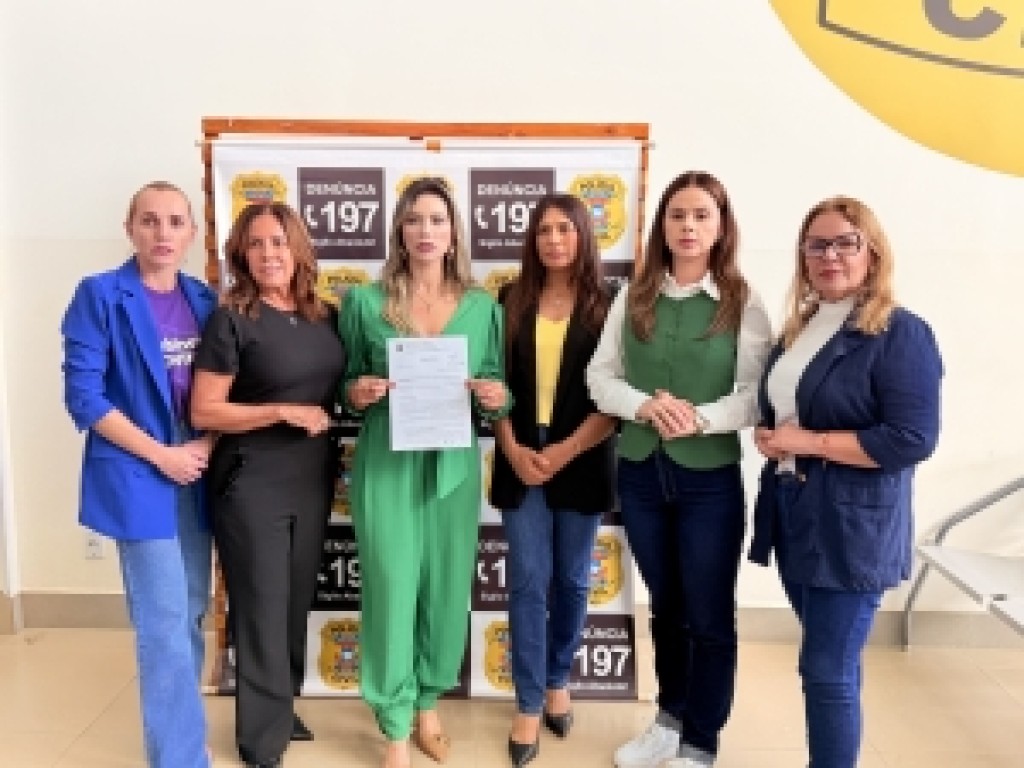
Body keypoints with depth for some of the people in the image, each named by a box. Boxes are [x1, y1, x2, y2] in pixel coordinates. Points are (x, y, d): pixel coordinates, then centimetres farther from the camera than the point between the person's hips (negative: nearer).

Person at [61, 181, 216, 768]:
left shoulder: (205, 300, 6)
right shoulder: (100, 295, -8)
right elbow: (83, 395, -12)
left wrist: (206, 445, -7)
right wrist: (162, 457, -14)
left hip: (197, 475, 5)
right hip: (140, 479, -5)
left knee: (192, 616, 15)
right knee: (164, 626, -2)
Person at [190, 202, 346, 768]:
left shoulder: (324, 318, 6)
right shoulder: (231, 320, -11)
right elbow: (203, 411, -14)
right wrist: (283, 411, -21)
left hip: (313, 480, 6)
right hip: (252, 485, -6)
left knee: (297, 602, 18)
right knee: (262, 608, 5)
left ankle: (282, 708, 39)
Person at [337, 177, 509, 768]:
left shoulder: (483, 307, 5)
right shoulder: (365, 302, 1)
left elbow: (499, 391, 9)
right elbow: (346, 385, 8)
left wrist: (495, 397, -13)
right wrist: (357, 392, -13)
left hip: (454, 465, 2)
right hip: (386, 464, -2)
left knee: (447, 586, 10)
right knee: (392, 587, 0)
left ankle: (428, 703, 34)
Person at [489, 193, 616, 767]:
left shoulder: (607, 306, -2)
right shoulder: (512, 301, 4)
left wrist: (566, 450, -13)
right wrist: (513, 449, -8)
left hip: (582, 461, -1)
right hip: (522, 460, 1)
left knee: (572, 580, 12)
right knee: (529, 583, 3)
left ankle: (558, 681, 33)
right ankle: (529, 706, 14)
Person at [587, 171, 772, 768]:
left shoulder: (744, 304, -4)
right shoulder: (633, 298, 4)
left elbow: (757, 397, -9)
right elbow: (601, 378, 1)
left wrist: (700, 417, -24)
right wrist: (646, 405, -17)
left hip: (710, 478, -3)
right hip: (640, 472, 3)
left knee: (710, 617, 7)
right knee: (666, 606, 19)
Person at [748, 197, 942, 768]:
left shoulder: (901, 333, -12)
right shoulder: (799, 328, 11)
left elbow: (912, 440, -20)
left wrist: (810, 442, -18)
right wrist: (770, 436, 0)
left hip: (852, 527, -7)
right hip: (793, 516, 7)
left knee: (828, 670, 0)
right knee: (831, 661, 19)